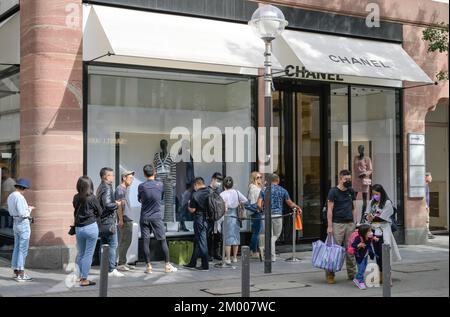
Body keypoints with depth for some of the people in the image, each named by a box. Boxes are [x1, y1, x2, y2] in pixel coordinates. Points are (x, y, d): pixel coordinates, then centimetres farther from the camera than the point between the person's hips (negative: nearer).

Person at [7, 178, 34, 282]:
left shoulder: (10, 197, 10)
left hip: (16, 223, 9)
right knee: (23, 249, -5)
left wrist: (27, 208, 16)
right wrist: (30, 209, -5)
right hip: (23, 224, -9)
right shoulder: (19, 197, -19)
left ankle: (16, 272, 18)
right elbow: (22, 213, -23)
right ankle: (21, 274, -4)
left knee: (17, 248, 13)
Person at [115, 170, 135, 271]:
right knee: (124, 242, -7)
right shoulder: (120, 189, -11)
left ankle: (123, 262, 19)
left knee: (127, 241, 12)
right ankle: (121, 264, -2)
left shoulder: (126, 189, 19)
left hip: (128, 219, 10)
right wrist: (121, 219, -21)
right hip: (124, 220, -10)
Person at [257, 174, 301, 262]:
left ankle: (272, 257, 2)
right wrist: (298, 207, 28)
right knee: (276, 235, 13)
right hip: (277, 215, -1)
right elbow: (290, 204, 9)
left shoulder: (264, 190, 4)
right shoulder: (282, 190, 4)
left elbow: (259, 205, -4)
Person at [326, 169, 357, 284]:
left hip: (350, 224, 5)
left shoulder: (351, 191, 14)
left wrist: (354, 222, 8)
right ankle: (330, 274, -3)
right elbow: (329, 209, -5)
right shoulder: (333, 191, -2)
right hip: (337, 224, -5)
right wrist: (329, 226, -11)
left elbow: (354, 208, 17)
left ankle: (352, 274, 13)